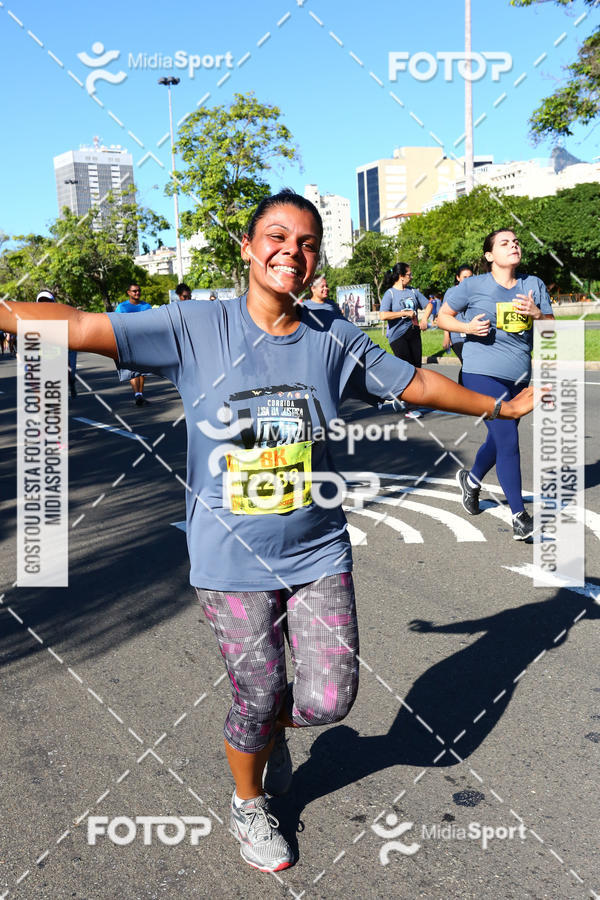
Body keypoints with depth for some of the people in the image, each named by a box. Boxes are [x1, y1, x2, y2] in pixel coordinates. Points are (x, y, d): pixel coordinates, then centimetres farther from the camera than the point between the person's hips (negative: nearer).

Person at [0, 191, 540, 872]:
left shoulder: (336, 339, -1)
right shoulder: (196, 329, -11)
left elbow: (415, 382, 12)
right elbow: (77, 327, -15)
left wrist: (503, 407, 21)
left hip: (318, 553, 3)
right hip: (233, 560, -3)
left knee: (329, 700, 4)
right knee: (257, 700, 10)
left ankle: (270, 726, 43)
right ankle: (248, 804, 45)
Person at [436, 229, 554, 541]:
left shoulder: (534, 285, 8)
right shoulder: (473, 286, -3)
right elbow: (442, 316, 4)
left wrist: (536, 313, -12)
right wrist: (467, 327, -15)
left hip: (519, 376, 6)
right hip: (483, 374, -6)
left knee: (498, 439, 18)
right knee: (508, 441, -13)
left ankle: (471, 479, 47)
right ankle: (520, 517, -5)